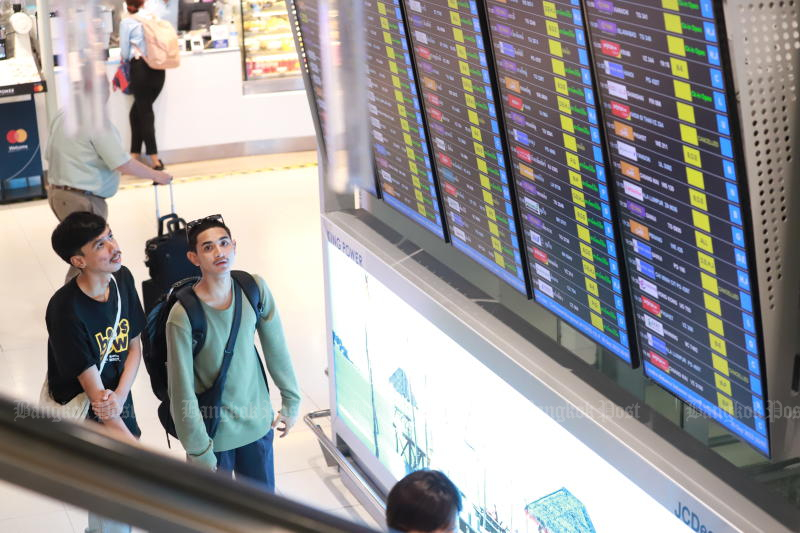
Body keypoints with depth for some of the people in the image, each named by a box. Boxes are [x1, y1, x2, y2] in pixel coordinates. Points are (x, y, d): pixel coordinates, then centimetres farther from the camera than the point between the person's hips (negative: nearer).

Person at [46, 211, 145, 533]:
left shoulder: (122, 279, -7)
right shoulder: (65, 311, -27)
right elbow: (93, 388, -25)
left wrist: (120, 396, -16)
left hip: (118, 406, 6)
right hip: (83, 416, -6)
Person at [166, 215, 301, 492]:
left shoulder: (255, 288, -10)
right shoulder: (182, 316, -24)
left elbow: (276, 347, 4)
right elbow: (182, 391, -18)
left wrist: (290, 401, 10)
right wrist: (199, 453, -14)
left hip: (257, 422, 4)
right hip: (213, 432, -4)